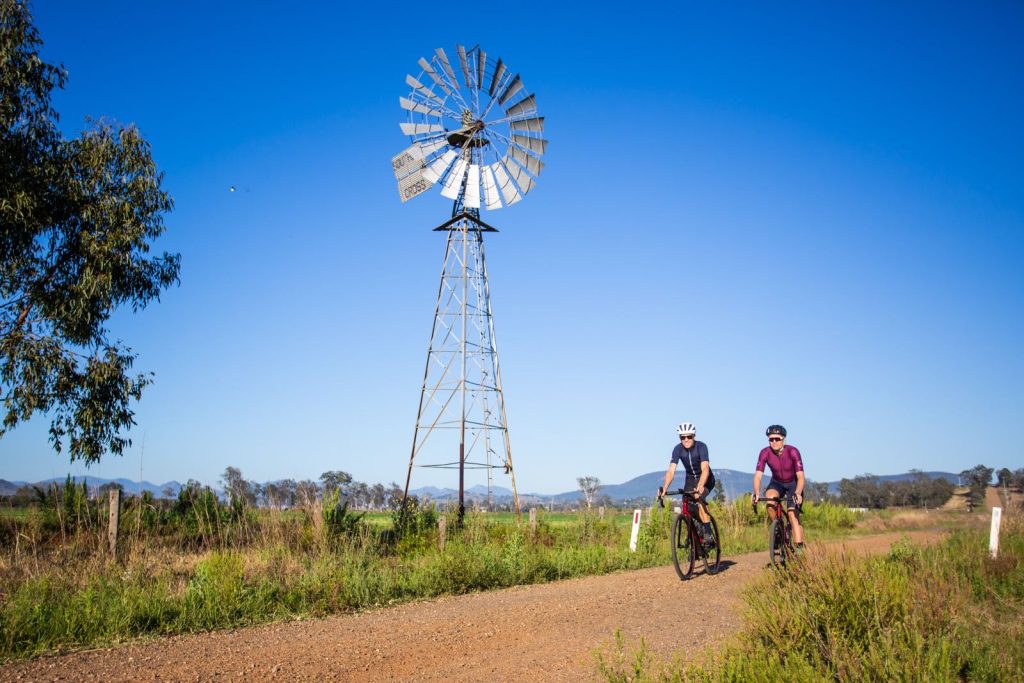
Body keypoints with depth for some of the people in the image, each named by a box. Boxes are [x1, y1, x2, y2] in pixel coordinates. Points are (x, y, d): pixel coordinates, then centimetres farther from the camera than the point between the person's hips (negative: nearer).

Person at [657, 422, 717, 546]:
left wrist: (700, 486, -56)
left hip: (706, 479, -4)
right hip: (690, 479, 4)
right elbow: (671, 471, -25)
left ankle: (708, 534, -27)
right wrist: (664, 488, -41)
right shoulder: (678, 449, -18)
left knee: (699, 497, -31)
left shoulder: (701, 446, -27)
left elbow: (705, 469, -39)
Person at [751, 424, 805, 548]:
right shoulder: (765, 453, -22)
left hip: (793, 484, -2)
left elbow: (800, 476, -31)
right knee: (769, 498, -30)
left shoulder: (792, 452, -27)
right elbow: (758, 475, -26)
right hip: (777, 483, 2)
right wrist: (756, 493, -43)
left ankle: (800, 548, -13)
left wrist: (798, 493, -48)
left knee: (793, 516, -15)